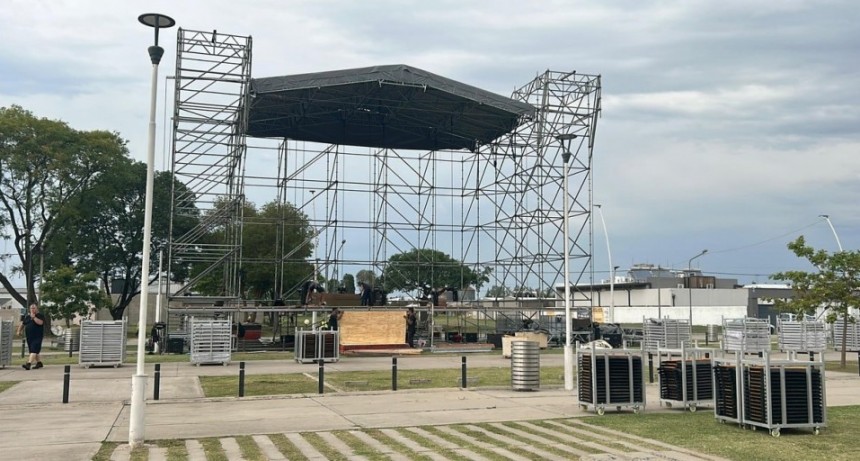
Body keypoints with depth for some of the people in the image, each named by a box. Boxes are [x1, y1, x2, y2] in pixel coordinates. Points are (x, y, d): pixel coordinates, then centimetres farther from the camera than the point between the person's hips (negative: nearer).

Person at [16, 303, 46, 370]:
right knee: (35, 351, 13)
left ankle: (28, 364, -29)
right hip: (29, 337, 7)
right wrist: (19, 331, 14)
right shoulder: (27, 316, 16)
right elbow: (22, 324, 25)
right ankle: (39, 362, 26)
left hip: (37, 337, -7)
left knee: (34, 350, -17)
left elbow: (40, 322, -20)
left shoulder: (40, 315, -3)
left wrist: (33, 317, -18)